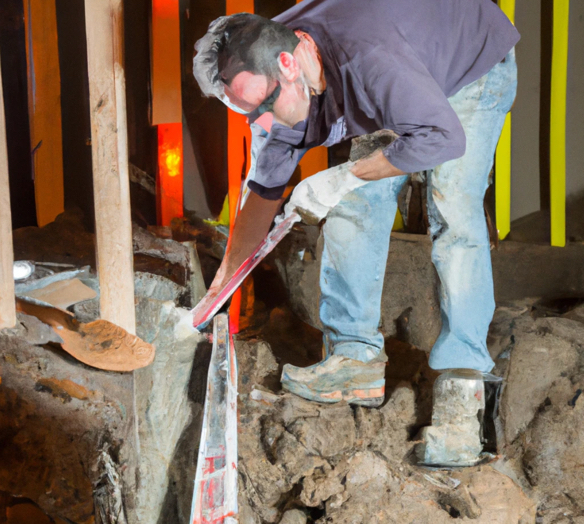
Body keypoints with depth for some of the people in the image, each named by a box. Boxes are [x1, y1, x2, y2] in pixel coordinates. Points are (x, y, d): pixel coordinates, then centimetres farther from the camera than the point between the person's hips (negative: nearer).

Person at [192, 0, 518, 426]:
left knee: (453, 209, -21)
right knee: (354, 206, -7)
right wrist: (220, 287, -2)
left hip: (475, 64, -6)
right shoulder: (267, 78, -17)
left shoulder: (367, 56, -44)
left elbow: (444, 137, -42)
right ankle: (357, 358, -3)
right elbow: (265, 190, -6)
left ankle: (462, 369, -14)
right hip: (395, 96, 7)